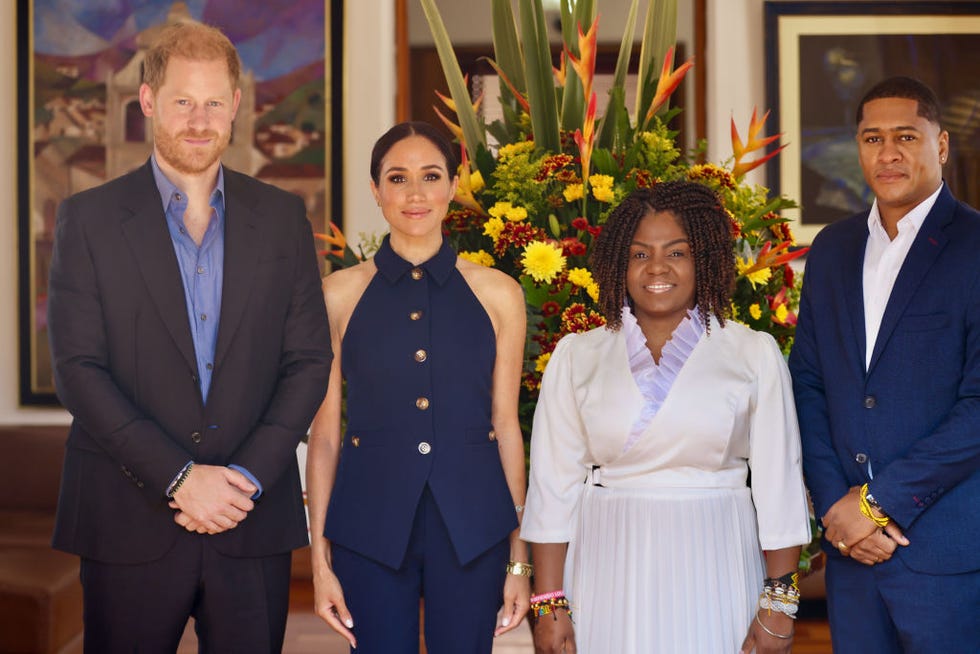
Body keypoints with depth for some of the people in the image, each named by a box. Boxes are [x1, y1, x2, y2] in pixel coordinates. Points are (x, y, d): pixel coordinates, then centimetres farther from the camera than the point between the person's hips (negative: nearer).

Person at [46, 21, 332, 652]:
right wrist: (178, 477, -13)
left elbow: (310, 360, 4)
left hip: (255, 518, 2)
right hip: (129, 524, -1)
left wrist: (246, 476, -8)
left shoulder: (283, 217, 7)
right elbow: (79, 369, -6)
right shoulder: (90, 218, 1)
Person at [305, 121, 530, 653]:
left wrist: (520, 558, 5)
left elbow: (506, 425, 5)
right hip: (371, 523, 0)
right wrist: (320, 558, 1)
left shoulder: (497, 294, 3)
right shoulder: (340, 294, 2)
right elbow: (324, 432, 3)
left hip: (471, 526, 1)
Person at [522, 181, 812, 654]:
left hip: (713, 575, 0)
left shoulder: (754, 354, 1)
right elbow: (554, 486, 1)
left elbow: (778, 486, 0)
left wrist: (778, 604, -4)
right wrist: (549, 605, -3)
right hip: (607, 577, 1)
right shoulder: (577, 357, 3)